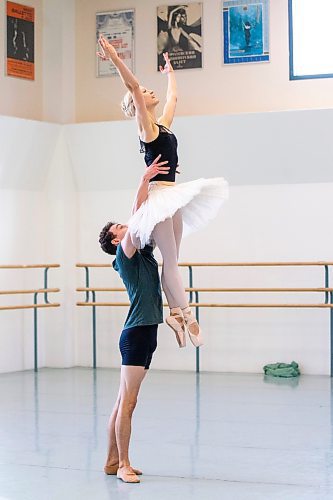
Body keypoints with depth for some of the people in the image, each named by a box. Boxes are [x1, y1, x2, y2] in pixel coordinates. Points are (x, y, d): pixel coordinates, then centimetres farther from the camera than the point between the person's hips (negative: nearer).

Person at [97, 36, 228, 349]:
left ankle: (175, 313, 8)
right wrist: (114, 58, -22)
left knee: (172, 259, 6)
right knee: (170, 259, -8)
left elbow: (173, 97, 35)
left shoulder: (162, 124, 17)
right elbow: (131, 86, -16)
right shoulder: (145, 125, -4)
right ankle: (186, 314, -8)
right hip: (158, 194, -8)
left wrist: (169, 72, 48)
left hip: (172, 196, 8)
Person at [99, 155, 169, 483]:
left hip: (147, 331, 9)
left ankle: (112, 461, 16)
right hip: (136, 332, -9)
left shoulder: (142, 252, 17)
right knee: (127, 402, -6)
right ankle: (123, 465, -2)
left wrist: (159, 181, 16)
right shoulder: (125, 255, -6)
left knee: (123, 402, 11)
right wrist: (144, 180, -18)